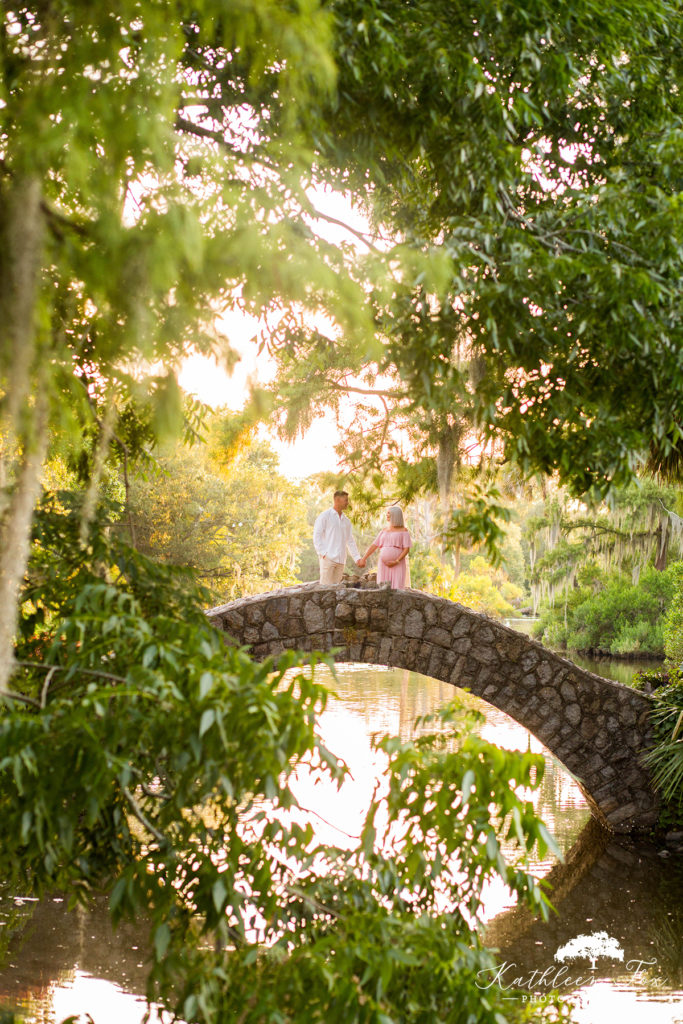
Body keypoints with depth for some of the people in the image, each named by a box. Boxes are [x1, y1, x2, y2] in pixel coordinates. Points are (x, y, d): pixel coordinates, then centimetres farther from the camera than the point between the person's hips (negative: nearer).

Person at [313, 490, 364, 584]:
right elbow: (317, 536, -4)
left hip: (340, 560, 6)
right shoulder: (325, 516, 0)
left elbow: (350, 541, 20)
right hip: (328, 558, -6)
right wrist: (323, 553, -13)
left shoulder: (346, 521, 18)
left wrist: (357, 558, 11)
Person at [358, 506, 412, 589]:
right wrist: (363, 559, 0)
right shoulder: (384, 531, 15)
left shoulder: (403, 531, 1)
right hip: (384, 565, 4)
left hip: (397, 566, -4)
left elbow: (407, 549, -6)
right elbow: (373, 546, 10)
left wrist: (396, 562, -18)